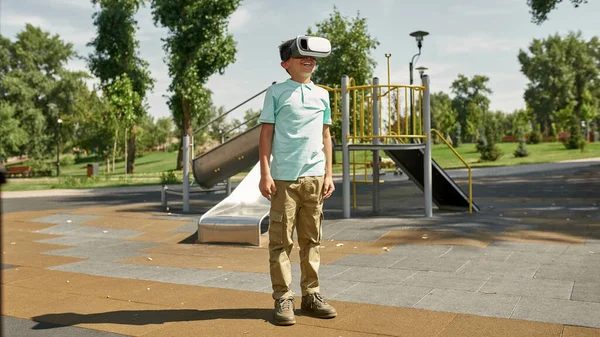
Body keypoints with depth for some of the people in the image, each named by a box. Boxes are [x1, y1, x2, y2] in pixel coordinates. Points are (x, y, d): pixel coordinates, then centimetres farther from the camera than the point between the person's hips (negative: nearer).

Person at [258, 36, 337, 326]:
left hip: (314, 177, 4)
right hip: (284, 177, -4)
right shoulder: (276, 92, 3)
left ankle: (311, 295, 18)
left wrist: (328, 174, 10)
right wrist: (265, 174, -9)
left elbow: (325, 136, 16)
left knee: (311, 240, 9)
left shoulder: (322, 94, 15)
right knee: (281, 240, -1)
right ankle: (282, 299, 7)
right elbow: (266, 133, -1)